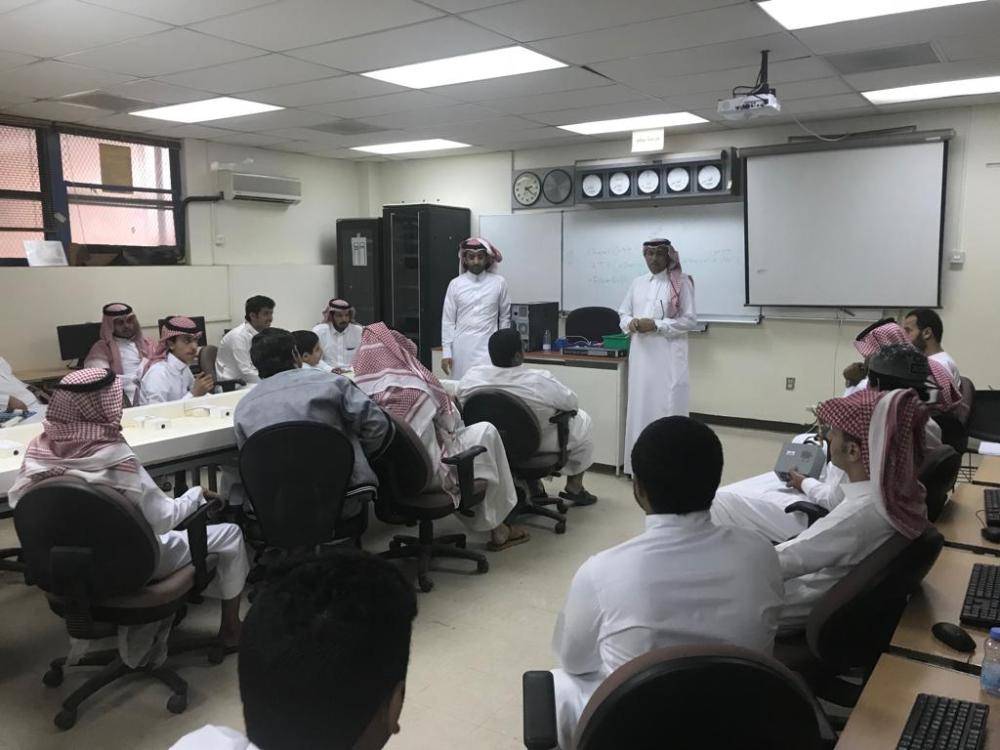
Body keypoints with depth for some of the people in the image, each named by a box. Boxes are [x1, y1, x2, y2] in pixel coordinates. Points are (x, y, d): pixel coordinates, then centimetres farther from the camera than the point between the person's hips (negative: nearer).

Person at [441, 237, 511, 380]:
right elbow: (448, 320, 4)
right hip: (462, 348, 1)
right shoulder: (455, 284, 3)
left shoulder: (499, 282, 2)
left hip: (488, 347, -1)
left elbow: (505, 317, 8)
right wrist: (446, 352, -1)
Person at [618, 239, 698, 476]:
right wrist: (631, 323, -6)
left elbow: (690, 320, -6)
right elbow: (623, 314, 18)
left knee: (667, 409, -5)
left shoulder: (681, 282, -1)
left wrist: (656, 325, -14)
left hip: (668, 355, -5)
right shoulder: (637, 283, 14)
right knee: (640, 407, 7)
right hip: (641, 353, 5)